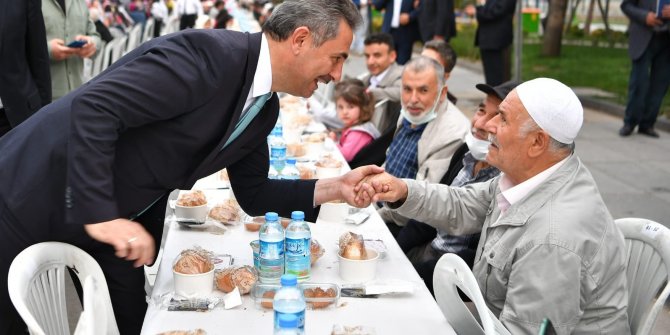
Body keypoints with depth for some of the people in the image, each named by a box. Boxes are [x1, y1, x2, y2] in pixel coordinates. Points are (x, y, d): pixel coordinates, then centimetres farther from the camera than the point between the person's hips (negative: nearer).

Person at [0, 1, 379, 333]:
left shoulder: (264, 109, 1)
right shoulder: (209, 55, -28)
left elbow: (252, 194, 9)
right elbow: (92, 108, -33)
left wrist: (335, 188, -3)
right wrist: (100, 214, -35)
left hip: (116, 217, 8)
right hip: (32, 200, -8)